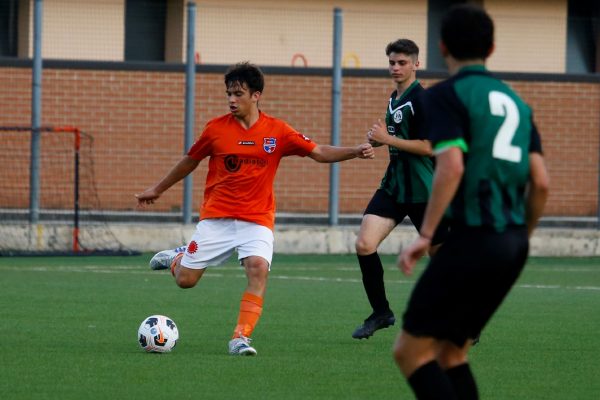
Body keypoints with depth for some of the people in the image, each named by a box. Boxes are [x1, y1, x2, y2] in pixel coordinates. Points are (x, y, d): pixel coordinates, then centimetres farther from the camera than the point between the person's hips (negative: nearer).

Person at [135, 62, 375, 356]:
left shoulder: (276, 131, -1)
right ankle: (178, 258, 36)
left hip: (256, 221, 0)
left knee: (258, 267, -27)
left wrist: (355, 152, -16)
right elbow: (190, 161, 15)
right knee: (186, 279, -1)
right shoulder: (216, 128, -1)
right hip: (216, 218, 1)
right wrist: (157, 189, 24)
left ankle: (241, 337, -22)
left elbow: (319, 153, 0)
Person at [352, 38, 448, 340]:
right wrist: (379, 138, 8)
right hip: (393, 186, 8)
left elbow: (428, 146, -19)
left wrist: (388, 139, -18)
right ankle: (381, 312, 5)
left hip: (423, 190, -8)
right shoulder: (394, 99, 14)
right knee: (364, 244, -8)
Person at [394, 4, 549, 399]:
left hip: (471, 238, -7)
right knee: (450, 350, 16)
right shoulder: (514, 100, 17)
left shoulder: (445, 95, -4)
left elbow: (451, 166, -18)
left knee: (411, 349, -3)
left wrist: (425, 235, -17)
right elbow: (540, 182, 12)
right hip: (511, 245, 7)